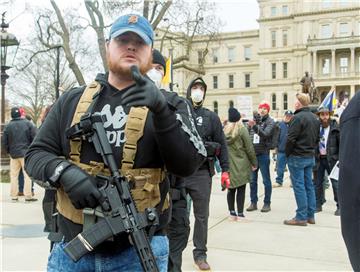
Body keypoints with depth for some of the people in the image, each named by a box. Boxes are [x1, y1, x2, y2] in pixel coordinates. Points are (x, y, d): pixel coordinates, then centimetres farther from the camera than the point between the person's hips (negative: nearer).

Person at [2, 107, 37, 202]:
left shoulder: (8, 126, 1)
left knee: (14, 175, 10)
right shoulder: (28, 123, -4)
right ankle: (28, 196, -1)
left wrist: (9, 151, 17)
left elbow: (4, 142, 3)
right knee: (27, 175, 0)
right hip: (26, 153, -2)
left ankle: (14, 196, 13)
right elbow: (35, 137, -6)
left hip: (14, 154, 2)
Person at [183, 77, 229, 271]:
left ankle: (200, 254, 19)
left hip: (201, 173, 1)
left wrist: (225, 169, 3)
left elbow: (221, 144, 8)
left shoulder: (211, 117, 8)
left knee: (201, 215, 7)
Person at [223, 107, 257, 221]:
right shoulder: (242, 130, -9)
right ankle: (240, 214, 5)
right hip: (241, 164, -4)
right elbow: (249, 148, -7)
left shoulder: (224, 130, 2)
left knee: (231, 189, 12)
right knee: (241, 189, 3)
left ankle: (232, 213, 16)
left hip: (228, 164, 4)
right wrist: (254, 163, 4)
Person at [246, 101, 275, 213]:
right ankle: (253, 202, 21)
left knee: (266, 180, 3)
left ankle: (267, 203, 13)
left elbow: (265, 134, -20)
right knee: (252, 180, 11)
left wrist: (255, 126, -32)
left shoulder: (270, 122, -3)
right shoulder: (252, 120, 9)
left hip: (263, 154, -4)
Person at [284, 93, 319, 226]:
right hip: (310, 157, 8)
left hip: (297, 157, -8)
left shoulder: (298, 118, -17)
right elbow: (317, 138, 16)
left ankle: (301, 217, 0)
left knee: (299, 186, -3)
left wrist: (287, 153, -5)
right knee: (309, 185, 12)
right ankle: (310, 215, 18)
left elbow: (291, 139, -19)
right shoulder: (315, 118, 11)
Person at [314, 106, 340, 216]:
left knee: (335, 183, 0)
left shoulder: (335, 127, -5)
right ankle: (318, 205, 18)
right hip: (319, 158, 4)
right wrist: (314, 157, 2)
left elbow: (341, 144, -4)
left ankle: (339, 206, 9)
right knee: (318, 183, 8)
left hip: (331, 159, -4)